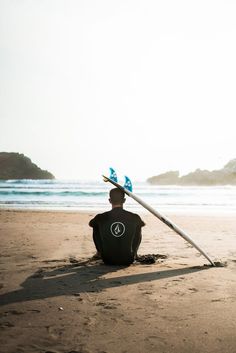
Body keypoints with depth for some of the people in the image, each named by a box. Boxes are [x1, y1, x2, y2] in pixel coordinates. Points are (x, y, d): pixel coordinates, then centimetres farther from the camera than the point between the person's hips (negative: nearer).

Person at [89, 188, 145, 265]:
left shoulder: (101, 218, -10)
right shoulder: (134, 217, -9)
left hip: (108, 260, 0)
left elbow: (90, 224, 15)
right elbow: (143, 224, 17)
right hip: (128, 260, 0)